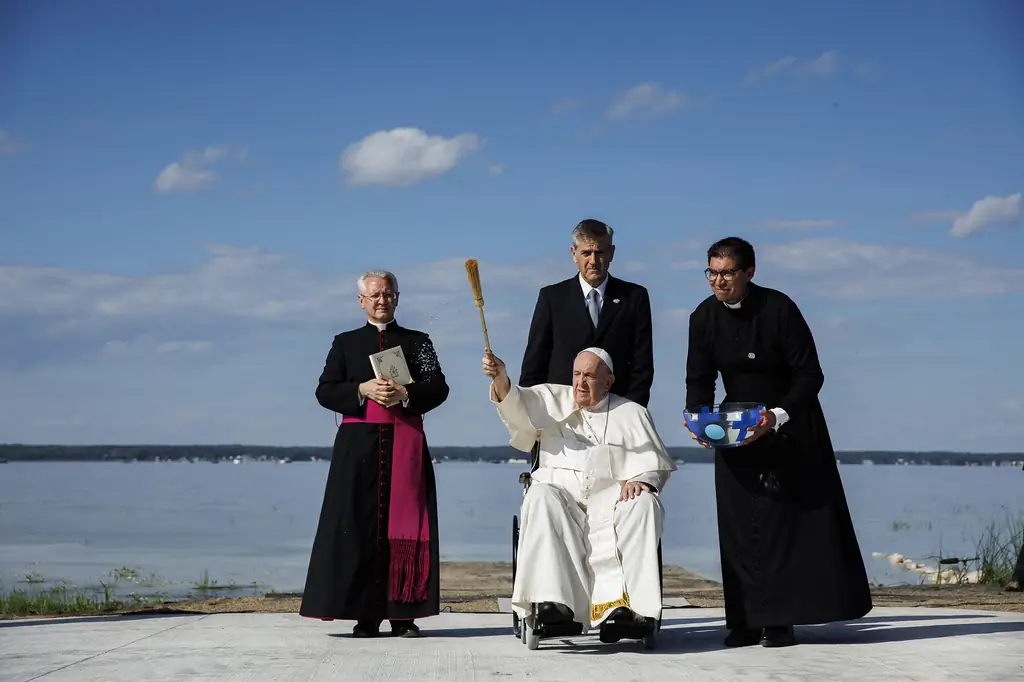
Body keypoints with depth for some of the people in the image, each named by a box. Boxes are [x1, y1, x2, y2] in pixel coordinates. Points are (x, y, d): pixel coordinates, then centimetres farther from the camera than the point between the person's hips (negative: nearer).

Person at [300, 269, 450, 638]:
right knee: (360, 524, -6)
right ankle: (365, 615, -4)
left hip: (405, 443, 0)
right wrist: (363, 390, -10)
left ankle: (403, 614, -3)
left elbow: (438, 388, 4)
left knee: (403, 524, -5)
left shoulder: (418, 342, 14)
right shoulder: (345, 343, 15)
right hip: (358, 444, 0)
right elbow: (324, 391, 6)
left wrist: (405, 394, -14)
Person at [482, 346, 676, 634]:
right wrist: (501, 378, -23)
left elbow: (656, 465, 14)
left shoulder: (632, 413, 19)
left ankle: (624, 601, -41)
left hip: (611, 497, 0)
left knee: (644, 504, -31)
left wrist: (643, 481, -9)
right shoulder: (552, 400, 19)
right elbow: (517, 404, -1)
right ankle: (554, 600, -43)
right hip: (561, 492, 0)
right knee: (541, 498, -34)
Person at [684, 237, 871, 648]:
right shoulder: (704, 317, -5)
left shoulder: (779, 309, -19)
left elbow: (810, 375, -18)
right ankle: (748, 621, -1)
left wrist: (777, 417, -32)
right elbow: (699, 380, 0)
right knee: (741, 525, -2)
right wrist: (699, 418, -20)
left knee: (788, 519, -8)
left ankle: (780, 620, -5)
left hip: (790, 425, -4)